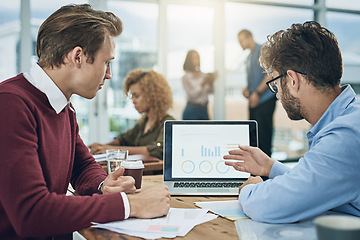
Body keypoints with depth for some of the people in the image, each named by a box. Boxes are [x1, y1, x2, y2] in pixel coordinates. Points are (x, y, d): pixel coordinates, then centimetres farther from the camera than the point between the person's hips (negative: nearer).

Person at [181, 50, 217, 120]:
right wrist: (202, 84, -21)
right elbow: (192, 94, -11)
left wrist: (211, 82, -17)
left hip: (204, 109, 4)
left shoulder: (204, 75, 7)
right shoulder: (186, 77, -3)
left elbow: (211, 91, 2)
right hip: (192, 110, -4)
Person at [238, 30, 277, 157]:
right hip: (254, 101, 9)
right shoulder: (249, 57, 21)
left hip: (265, 100, -9)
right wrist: (247, 89, 9)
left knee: (264, 134, -9)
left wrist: (257, 93, -17)